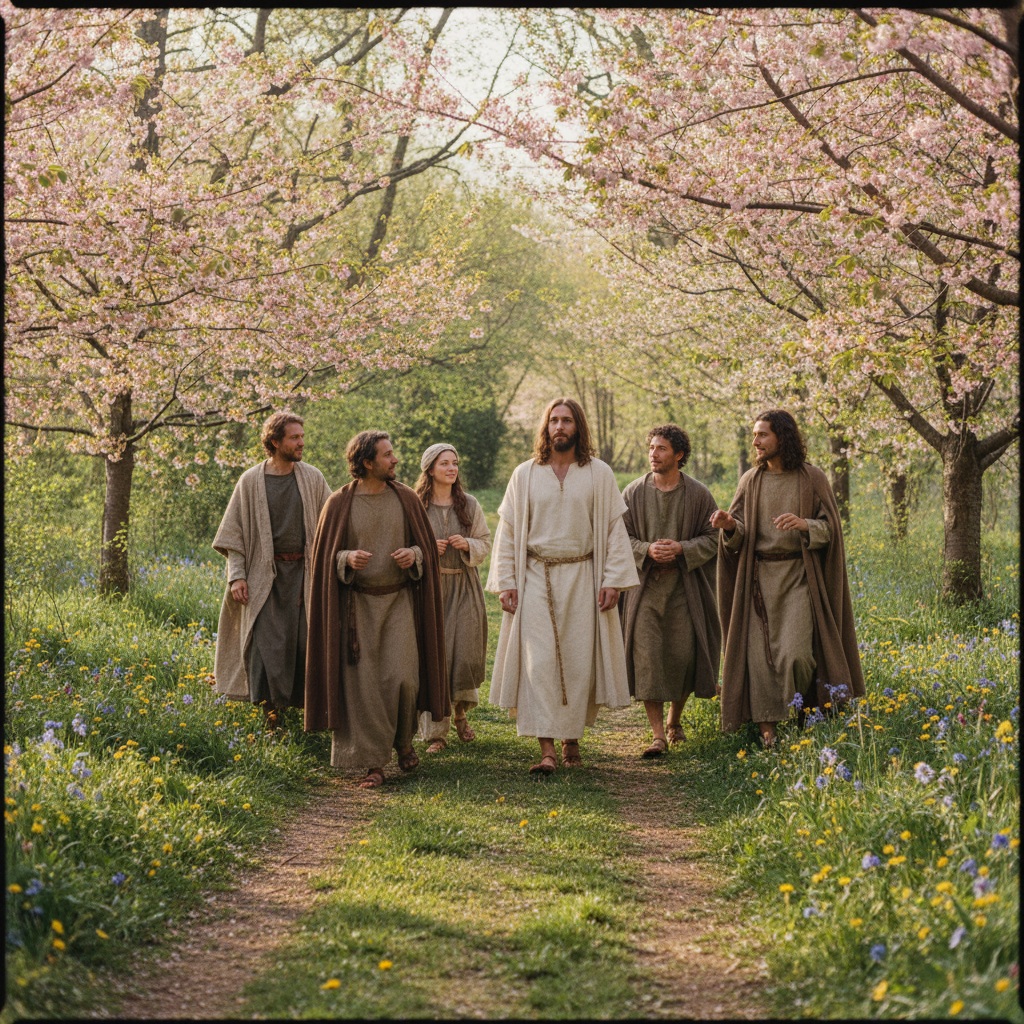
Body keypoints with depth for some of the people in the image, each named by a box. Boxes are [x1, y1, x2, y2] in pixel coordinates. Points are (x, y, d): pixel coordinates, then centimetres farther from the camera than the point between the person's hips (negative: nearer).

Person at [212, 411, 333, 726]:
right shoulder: (250, 481, 1)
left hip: (304, 572, 1)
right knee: (266, 643, -6)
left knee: (305, 640, -2)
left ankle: (304, 709, 9)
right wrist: (237, 575, -5)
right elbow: (234, 531, 3)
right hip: (265, 574, -1)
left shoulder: (313, 478, 5)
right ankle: (271, 715, 2)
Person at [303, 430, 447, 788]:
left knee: (401, 677, -11)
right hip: (357, 604, -1)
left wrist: (413, 554, -13)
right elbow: (323, 557, 2)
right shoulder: (339, 504, -3)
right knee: (363, 684, -4)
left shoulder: (406, 499, 2)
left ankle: (403, 740, 19)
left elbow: (426, 545, 10)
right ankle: (373, 764, 3)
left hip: (398, 601, 1)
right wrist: (347, 559, -19)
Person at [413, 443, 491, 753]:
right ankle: (435, 731, 1)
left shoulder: (470, 505, 7)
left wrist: (467, 545, -9)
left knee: (466, 654, 0)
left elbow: (485, 543, 11)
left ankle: (460, 713, 28)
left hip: (464, 587, 2)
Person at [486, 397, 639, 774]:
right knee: (539, 661, -9)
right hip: (536, 578, 0)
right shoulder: (525, 475, 7)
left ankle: (572, 739, 16)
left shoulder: (599, 474, 5)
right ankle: (546, 748, -12)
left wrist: (612, 580, -6)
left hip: (582, 579, 0)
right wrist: (505, 582, -1)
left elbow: (613, 528, 3)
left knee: (578, 661, 1)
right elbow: (507, 531, 7)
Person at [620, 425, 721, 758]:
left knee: (683, 657, 1)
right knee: (646, 658, -7)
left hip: (684, 587, 0)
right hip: (644, 585, 0)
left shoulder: (698, 495, 1)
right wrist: (647, 550, -14)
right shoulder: (633, 493, 3)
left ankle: (675, 721, 27)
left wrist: (681, 548, -15)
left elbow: (713, 538, 1)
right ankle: (658, 734, -2)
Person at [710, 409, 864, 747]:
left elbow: (830, 529, -3)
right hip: (759, 578, 3)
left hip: (798, 577, -3)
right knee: (760, 653, -4)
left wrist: (804, 524, -24)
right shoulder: (750, 481, 7)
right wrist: (729, 526, -19)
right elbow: (738, 536, 5)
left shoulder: (813, 479, -1)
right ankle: (768, 730, 1)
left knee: (795, 653, -13)